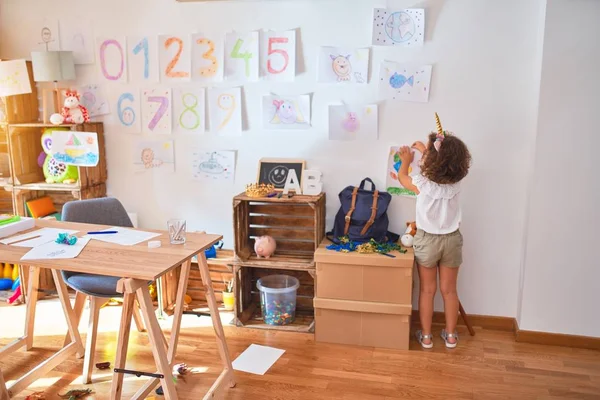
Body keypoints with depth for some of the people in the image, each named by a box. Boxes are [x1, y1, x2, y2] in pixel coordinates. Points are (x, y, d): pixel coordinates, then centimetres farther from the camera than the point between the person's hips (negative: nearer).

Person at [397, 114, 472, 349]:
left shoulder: (422, 183, -21)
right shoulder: (456, 181, -11)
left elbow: (402, 177, 3)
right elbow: (442, 162, 13)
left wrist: (406, 160, 22)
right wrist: (424, 149, 25)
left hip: (427, 240, -3)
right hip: (451, 239, 3)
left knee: (427, 290, 12)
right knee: (449, 290, 16)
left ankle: (426, 336, 23)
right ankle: (451, 335, 28)